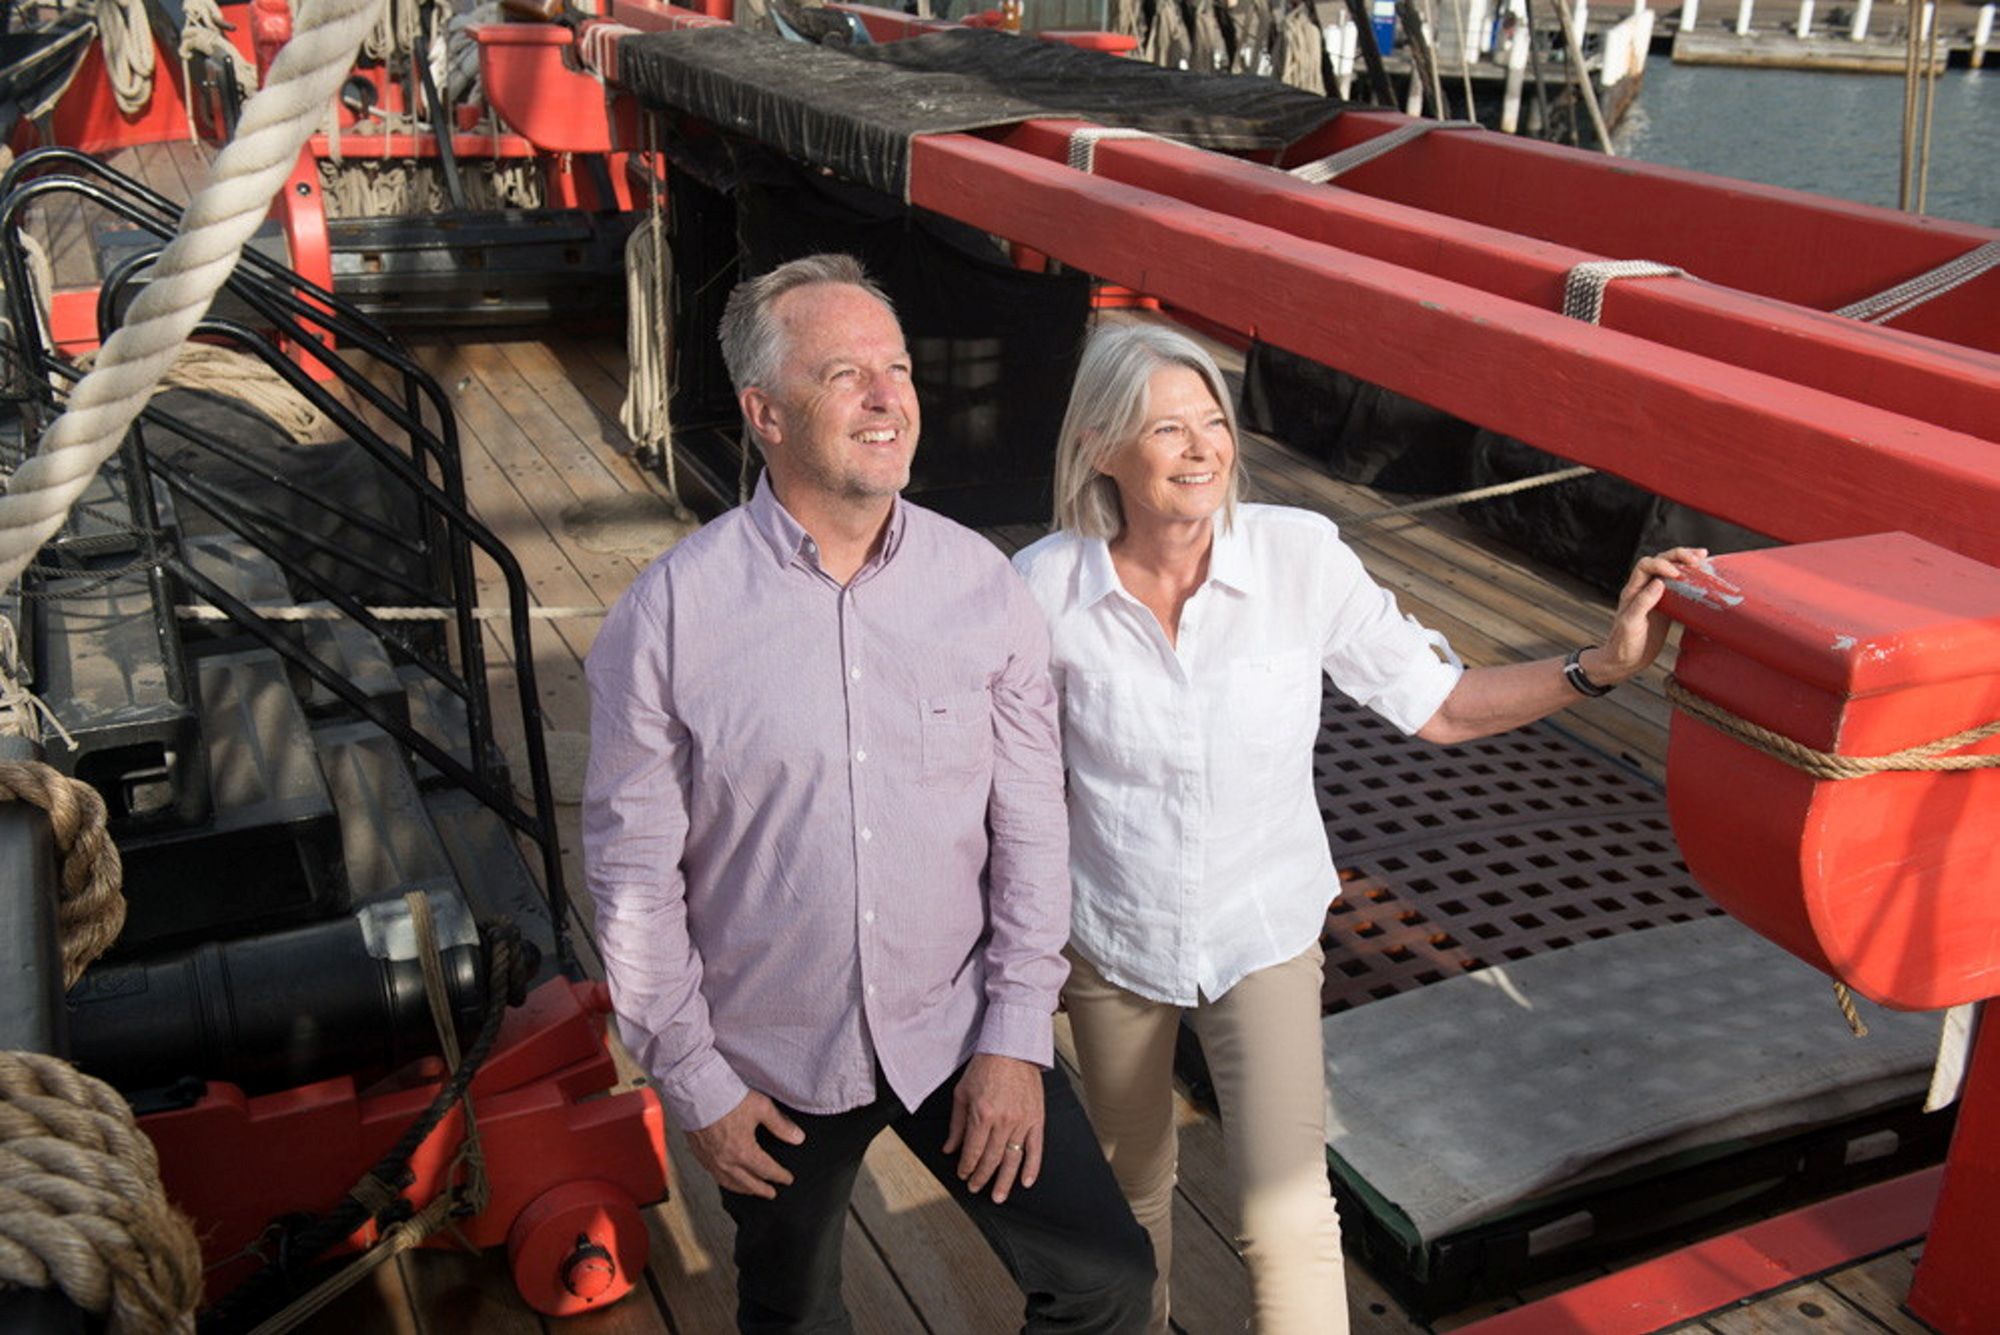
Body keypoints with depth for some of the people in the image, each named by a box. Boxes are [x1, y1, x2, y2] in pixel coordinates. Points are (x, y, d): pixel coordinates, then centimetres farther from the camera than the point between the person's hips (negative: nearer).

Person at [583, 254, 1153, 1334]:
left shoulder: (982, 584, -9)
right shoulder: (668, 615, -15)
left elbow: (1031, 825, -4)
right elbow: (633, 869, -9)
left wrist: (1017, 1036, -6)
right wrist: (692, 1081, -6)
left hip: (957, 1030, 1)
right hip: (772, 1061, -1)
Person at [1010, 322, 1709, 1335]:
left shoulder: (1298, 556, -17)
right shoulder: (1047, 586, -17)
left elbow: (1437, 706, -10)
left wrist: (1602, 665, -21)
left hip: (1261, 937, -1)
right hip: (1110, 945, 1)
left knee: (1286, 1219, -14)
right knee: (1132, 1197, 22)